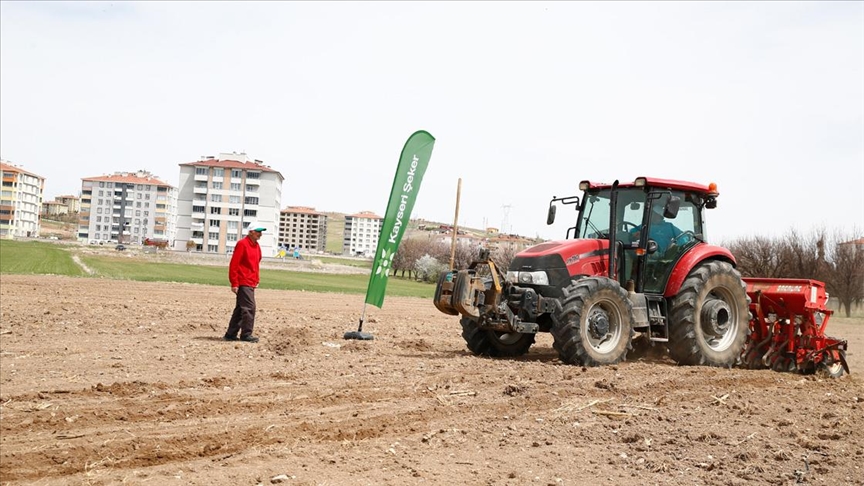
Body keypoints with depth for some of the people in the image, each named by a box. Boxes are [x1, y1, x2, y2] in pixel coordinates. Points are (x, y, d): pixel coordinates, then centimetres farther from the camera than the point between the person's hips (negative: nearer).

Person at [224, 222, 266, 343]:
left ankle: (231, 334, 19)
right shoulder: (242, 244, -10)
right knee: (249, 308, -12)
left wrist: (257, 279, 14)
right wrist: (234, 283, -17)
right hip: (243, 283, -9)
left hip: (251, 283, 9)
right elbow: (233, 264, -14)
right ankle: (246, 334, -7)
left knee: (240, 309, 12)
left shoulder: (257, 246, 15)